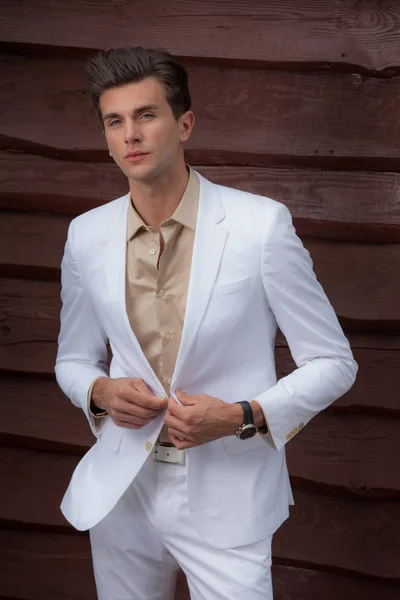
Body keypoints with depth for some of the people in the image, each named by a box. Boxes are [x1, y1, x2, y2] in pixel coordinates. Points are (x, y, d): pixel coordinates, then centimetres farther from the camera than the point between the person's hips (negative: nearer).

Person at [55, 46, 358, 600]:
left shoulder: (262, 225, -13)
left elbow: (333, 363, -6)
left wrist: (242, 417, -20)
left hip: (225, 496, -3)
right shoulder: (86, 235, -1)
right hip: (121, 487, 4)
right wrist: (101, 392, -9)